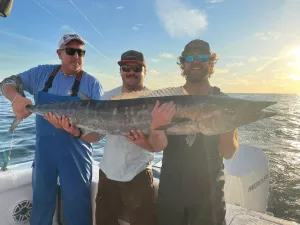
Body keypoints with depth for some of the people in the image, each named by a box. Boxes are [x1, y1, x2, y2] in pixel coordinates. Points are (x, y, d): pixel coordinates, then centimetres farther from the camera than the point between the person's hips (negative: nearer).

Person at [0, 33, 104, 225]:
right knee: (41, 202, 21)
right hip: (44, 151, 4)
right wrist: (16, 97, -18)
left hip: (75, 154, -3)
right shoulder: (42, 73, 0)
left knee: (76, 208, 7)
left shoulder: (92, 84, -11)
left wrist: (77, 132, -34)